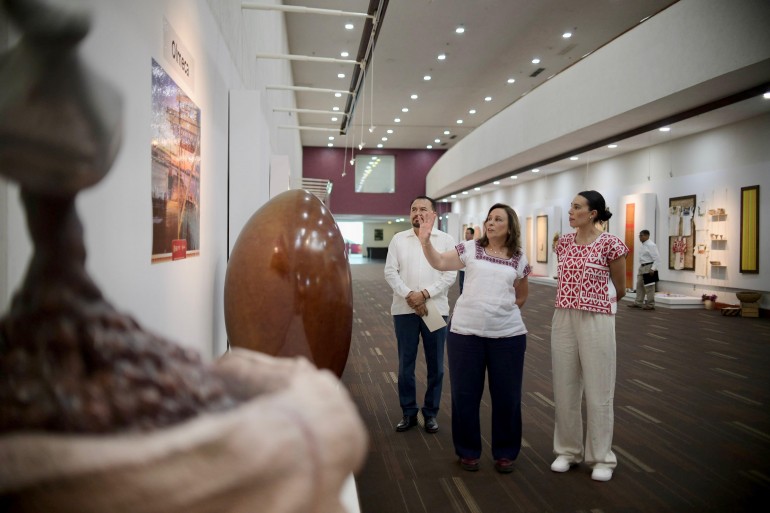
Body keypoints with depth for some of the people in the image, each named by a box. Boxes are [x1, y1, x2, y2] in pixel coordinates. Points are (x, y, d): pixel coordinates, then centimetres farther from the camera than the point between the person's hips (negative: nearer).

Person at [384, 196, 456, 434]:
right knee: (405, 363, 7)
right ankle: (409, 412, 21)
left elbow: (450, 274, -5)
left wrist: (425, 294, -16)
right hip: (404, 309, 1)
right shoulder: (398, 239, 6)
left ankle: (431, 412, 22)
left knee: (435, 365, 7)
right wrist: (409, 295, -14)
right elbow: (390, 272, -1)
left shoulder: (445, 240, 3)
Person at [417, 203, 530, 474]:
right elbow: (439, 262, -5)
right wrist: (426, 240, -19)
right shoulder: (471, 248, 2)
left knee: (506, 396, 10)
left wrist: (505, 310, 9)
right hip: (465, 331, 0)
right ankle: (468, 451, 26)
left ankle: (505, 452, 28)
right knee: (465, 394, 8)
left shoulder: (519, 259, 5)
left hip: (508, 334, 1)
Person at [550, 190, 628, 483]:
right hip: (563, 319, 5)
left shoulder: (610, 244, -9)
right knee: (564, 388, 12)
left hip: (597, 321, -5)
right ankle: (568, 450, 28)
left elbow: (619, 289, 3)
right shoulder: (564, 242, 6)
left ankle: (601, 457, 22)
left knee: (598, 391, 6)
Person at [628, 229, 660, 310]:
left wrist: (653, 269, -23)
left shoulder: (651, 245, -16)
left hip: (649, 267, -10)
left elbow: (657, 258, -19)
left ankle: (650, 305, 4)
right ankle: (638, 303, 20)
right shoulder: (643, 245, 13)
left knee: (649, 287, -3)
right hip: (642, 267, 10)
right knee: (639, 285, 13)